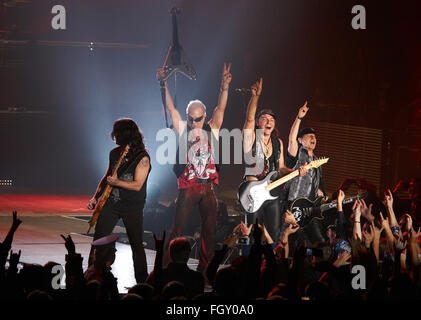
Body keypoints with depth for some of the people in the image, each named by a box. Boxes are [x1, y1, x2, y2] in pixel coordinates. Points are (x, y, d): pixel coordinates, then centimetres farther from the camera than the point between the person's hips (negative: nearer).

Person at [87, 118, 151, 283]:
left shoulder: (142, 158, -12)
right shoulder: (114, 153, 7)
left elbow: (137, 185, -17)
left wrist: (117, 182, -28)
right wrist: (96, 197, 12)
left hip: (132, 207, -5)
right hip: (111, 202, 5)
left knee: (136, 244, 5)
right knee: (98, 240, 0)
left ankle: (142, 281, 16)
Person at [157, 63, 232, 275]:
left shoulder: (211, 130, 10)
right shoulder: (183, 130, 7)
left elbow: (220, 109, -1)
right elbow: (171, 108, -1)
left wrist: (225, 87, -15)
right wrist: (163, 85, -11)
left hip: (208, 186, 2)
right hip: (188, 187, -2)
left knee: (209, 230, 5)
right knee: (178, 228, -5)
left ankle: (204, 269, 14)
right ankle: (166, 266, -2)